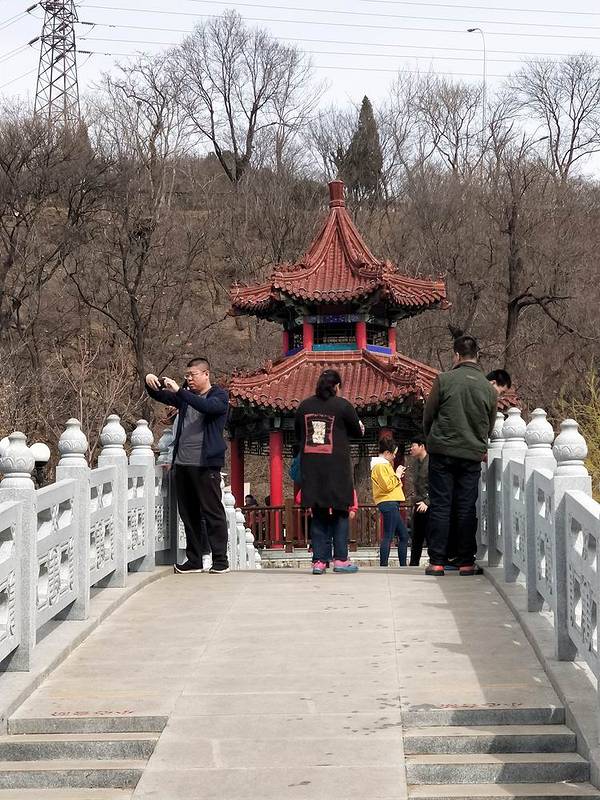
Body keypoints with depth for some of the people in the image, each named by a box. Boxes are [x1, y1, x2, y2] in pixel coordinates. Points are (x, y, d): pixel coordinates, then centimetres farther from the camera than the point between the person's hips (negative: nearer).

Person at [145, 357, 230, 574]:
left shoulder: (219, 396, 0)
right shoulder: (185, 396, 19)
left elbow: (207, 406, -21)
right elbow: (159, 396, 20)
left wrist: (179, 390, -26)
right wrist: (150, 381, -1)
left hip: (206, 464, -6)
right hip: (182, 464, 6)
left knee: (212, 512, -5)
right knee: (188, 514, 8)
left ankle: (220, 559, -1)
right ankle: (193, 560, 13)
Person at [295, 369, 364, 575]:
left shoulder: (304, 406, 7)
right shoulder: (343, 406, -4)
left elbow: (297, 435, 16)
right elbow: (357, 432, 8)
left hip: (310, 466, 3)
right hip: (336, 465, -3)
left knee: (318, 513, 7)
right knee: (340, 512, 5)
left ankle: (319, 560, 3)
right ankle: (340, 559, 2)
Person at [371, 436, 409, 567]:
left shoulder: (384, 464, 23)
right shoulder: (380, 465, -10)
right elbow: (387, 485, -19)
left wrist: (397, 476, 15)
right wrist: (397, 475, -8)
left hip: (392, 504, 11)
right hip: (388, 503, -11)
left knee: (404, 535, 11)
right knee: (388, 536, -14)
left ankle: (403, 565, 12)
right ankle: (383, 565, -16)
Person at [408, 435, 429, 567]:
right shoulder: (416, 463, 14)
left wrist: (427, 502, -20)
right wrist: (415, 503, 16)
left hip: (428, 506, -8)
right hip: (418, 506, 8)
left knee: (429, 536, -8)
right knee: (416, 538, 11)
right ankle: (413, 564, 15)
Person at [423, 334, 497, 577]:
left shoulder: (444, 380, -6)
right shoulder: (489, 388, 4)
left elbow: (428, 416, 2)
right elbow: (490, 427, 13)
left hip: (442, 451, -2)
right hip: (472, 455, 2)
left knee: (440, 506, 2)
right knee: (466, 508, 7)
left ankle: (436, 561, 1)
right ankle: (466, 562, 8)